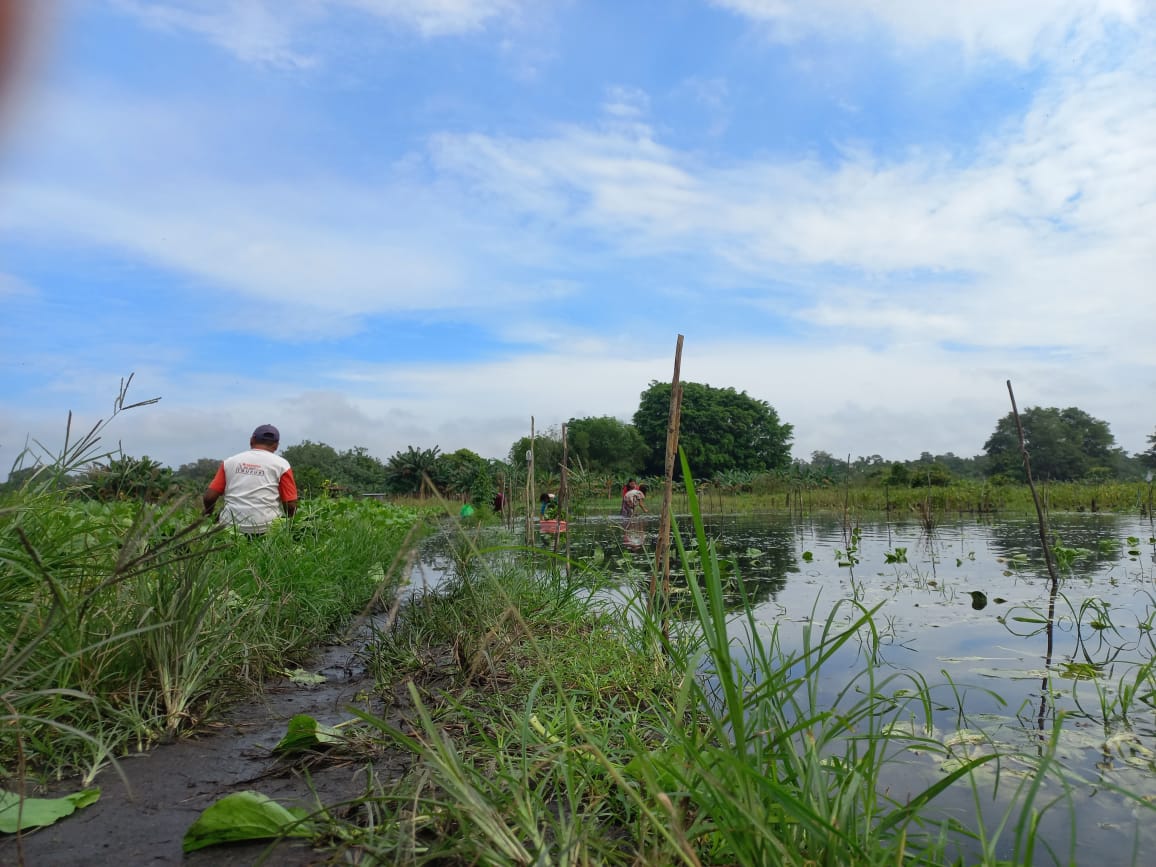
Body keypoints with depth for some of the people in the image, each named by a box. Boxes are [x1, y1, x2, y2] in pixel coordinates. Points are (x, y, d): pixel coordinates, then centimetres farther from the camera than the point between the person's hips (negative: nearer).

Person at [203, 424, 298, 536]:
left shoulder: (229, 462, 12)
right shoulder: (281, 464, 4)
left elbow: (209, 497, 9)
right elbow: (291, 505, -1)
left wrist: (208, 515, 30)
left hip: (229, 527, 3)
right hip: (265, 528, -3)